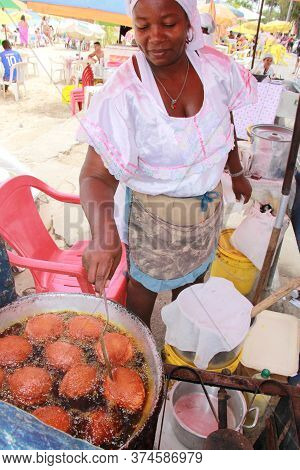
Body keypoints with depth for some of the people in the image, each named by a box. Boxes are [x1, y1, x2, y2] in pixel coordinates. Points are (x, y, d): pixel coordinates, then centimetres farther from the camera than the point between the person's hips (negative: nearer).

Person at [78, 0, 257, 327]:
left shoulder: (216, 67, -12)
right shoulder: (123, 93, -27)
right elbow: (96, 175, -31)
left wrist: (236, 173, 18)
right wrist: (104, 232, -49)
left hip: (208, 201, 6)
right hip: (151, 212, -5)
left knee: (193, 276, 27)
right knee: (145, 282, 16)